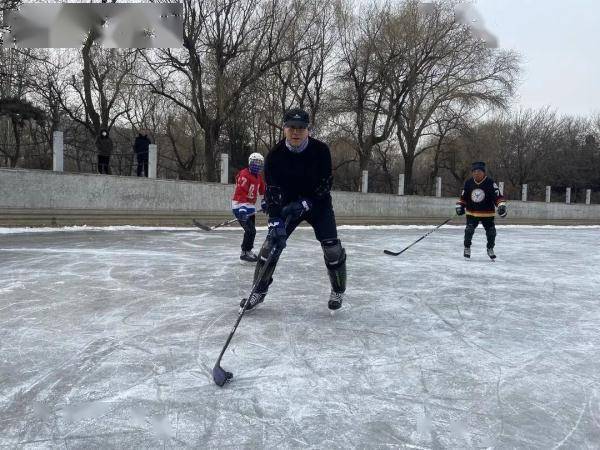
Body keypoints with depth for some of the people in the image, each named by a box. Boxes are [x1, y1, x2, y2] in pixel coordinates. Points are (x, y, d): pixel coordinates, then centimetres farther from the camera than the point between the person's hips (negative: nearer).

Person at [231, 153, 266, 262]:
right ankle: (245, 253, -3)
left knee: (251, 230, 18)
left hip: (250, 206, 10)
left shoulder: (258, 177, 12)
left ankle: (247, 251, 34)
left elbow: (262, 190, 25)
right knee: (250, 230, -14)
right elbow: (240, 192, -28)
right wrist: (242, 208, -37)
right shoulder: (244, 175, -18)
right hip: (240, 205, -10)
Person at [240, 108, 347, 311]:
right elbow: (272, 191, -22)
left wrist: (305, 203, -29)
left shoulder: (321, 150, -20)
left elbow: (325, 185, -18)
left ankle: (338, 291, 14)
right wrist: (276, 221, -32)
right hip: (289, 205, 1)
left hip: (318, 203, -1)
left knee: (332, 247, -10)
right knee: (272, 242, -8)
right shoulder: (275, 155, -18)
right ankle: (259, 290, 9)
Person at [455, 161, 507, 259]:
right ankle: (467, 248, 7)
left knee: (491, 231, 2)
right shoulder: (468, 183, -1)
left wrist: (502, 206, -25)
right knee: (469, 230, -12)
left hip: (487, 213, -1)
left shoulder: (490, 182, -11)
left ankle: (490, 249, 27)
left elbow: (497, 196, -12)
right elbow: (463, 197, 10)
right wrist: (460, 206, 1)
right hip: (471, 212, 1)